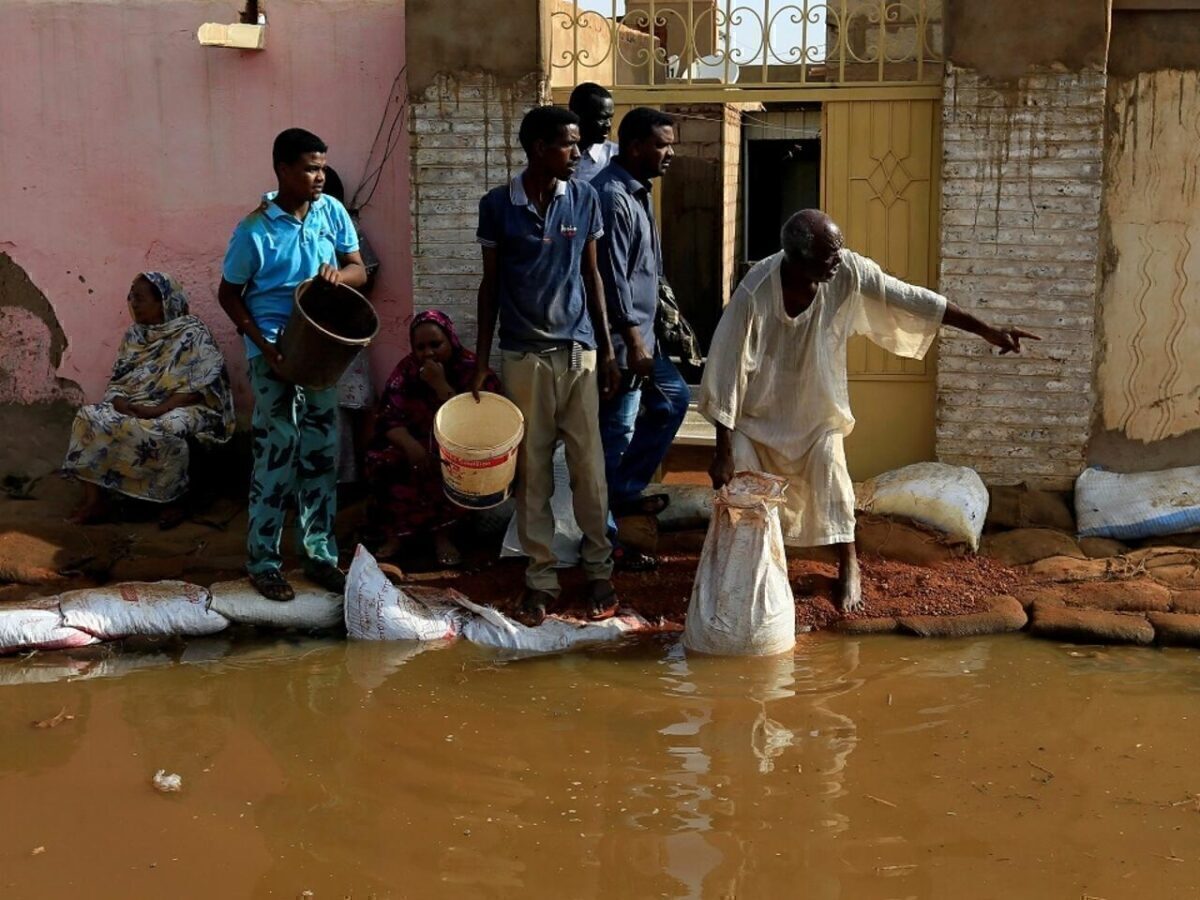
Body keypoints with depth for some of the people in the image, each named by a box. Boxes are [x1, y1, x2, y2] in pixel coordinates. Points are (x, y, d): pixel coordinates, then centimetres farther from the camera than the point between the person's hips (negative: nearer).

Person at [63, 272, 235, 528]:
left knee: (165, 431, -39)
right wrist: (122, 405, -11)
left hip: (180, 409, -6)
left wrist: (157, 410, -25)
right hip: (134, 408, 6)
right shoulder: (133, 336, 12)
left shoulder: (193, 334, -8)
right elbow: (116, 382, 12)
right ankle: (95, 501, -17)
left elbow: (199, 387, -16)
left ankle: (174, 501, -15)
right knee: (90, 417, -18)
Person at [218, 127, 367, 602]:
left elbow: (359, 269, 6)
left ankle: (319, 554, 22)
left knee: (322, 454, 10)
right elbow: (228, 294, -4)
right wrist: (264, 344, -15)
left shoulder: (331, 211, 0)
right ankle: (262, 561, 11)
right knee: (277, 456, -2)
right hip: (273, 354, -5)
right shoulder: (254, 230, -12)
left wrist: (339, 274, -18)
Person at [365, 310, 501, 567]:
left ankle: (442, 533, -19)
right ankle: (395, 532, -13)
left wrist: (440, 385, -27)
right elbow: (387, 417, -6)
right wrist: (410, 444, -27)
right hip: (415, 444, 3)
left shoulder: (474, 370, -11)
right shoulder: (407, 368, -1)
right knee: (380, 459, -26)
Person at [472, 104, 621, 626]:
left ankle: (599, 570, 16)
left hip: (578, 350, 1)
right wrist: (481, 359, 2)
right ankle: (540, 578, 15)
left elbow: (592, 277, 8)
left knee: (589, 465, 3)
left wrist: (607, 350, 6)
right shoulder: (497, 205, -3)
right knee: (532, 469, 5)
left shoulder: (584, 200, 2)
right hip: (523, 355, -1)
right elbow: (490, 284, 4)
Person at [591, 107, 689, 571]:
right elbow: (613, 277, -23)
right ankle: (602, 537, 7)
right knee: (617, 433, -3)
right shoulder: (612, 197, -21)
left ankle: (625, 491, 29)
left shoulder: (637, 191, 11)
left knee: (674, 397, 21)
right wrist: (634, 343, -23)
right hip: (622, 339, -10)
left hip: (640, 332, 10)